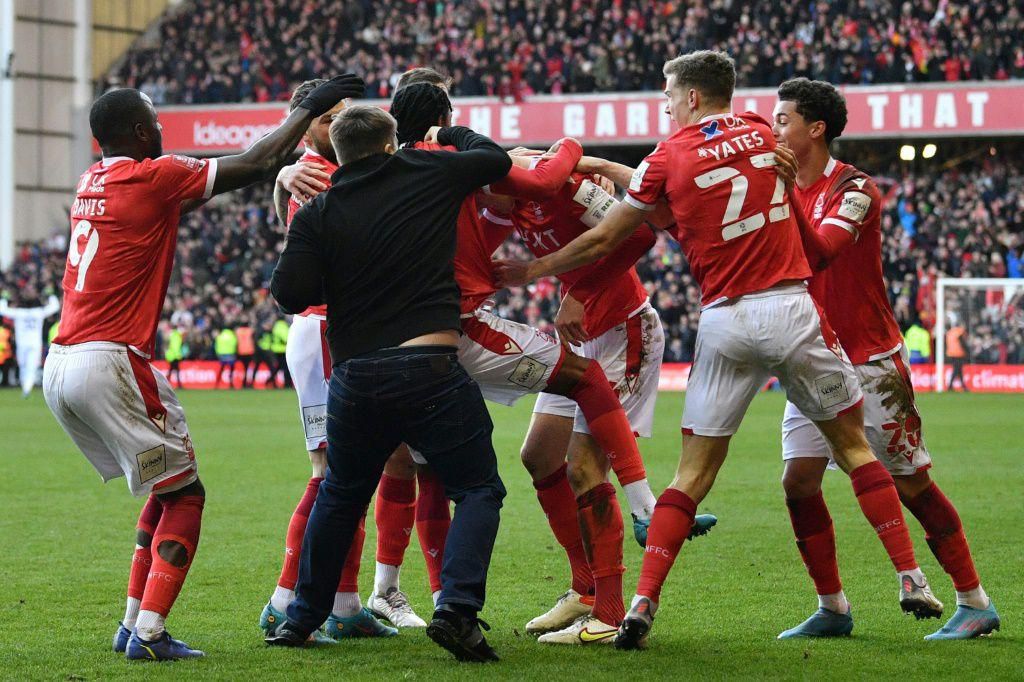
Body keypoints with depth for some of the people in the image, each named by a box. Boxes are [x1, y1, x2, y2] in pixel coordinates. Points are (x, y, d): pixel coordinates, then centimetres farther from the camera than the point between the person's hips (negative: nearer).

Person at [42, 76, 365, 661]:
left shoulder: (92, 183, 15)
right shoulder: (153, 176, -8)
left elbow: (173, 203, 29)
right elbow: (256, 164, -1)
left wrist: (278, 167, 29)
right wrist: (310, 109, 12)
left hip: (60, 366, 8)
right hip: (111, 364, -8)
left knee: (167, 490, 20)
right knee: (184, 497, 3)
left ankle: (134, 624, 18)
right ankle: (149, 634, -6)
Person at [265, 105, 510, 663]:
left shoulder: (318, 213, 5)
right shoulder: (428, 174, 4)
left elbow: (290, 294, -3)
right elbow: (496, 159, 20)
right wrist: (456, 133, 39)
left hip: (354, 377, 3)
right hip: (431, 370, -3)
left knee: (339, 497, 23)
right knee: (479, 491, 6)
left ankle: (302, 617, 29)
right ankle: (456, 608, -14)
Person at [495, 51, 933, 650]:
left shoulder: (669, 157, 2)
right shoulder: (762, 133, 10)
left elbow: (603, 241, 7)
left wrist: (534, 270, 22)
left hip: (724, 320, -1)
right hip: (789, 307, 1)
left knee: (695, 471, 4)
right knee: (853, 441, 12)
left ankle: (643, 605, -3)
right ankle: (911, 579, 8)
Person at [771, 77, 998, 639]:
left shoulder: (855, 189, -12)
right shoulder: (788, 189, 10)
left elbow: (819, 252, -27)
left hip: (870, 361, -6)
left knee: (909, 484, -3)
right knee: (798, 482, -4)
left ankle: (975, 602, 6)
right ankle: (832, 608, 6)